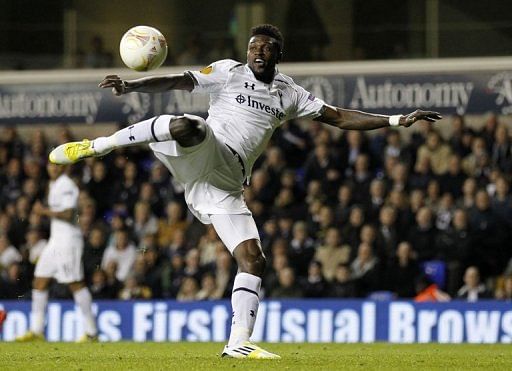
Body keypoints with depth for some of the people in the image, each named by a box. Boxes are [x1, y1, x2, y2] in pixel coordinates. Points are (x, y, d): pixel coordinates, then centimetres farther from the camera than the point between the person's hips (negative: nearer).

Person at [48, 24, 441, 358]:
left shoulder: (289, 94, 19)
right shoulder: (229, 72, 8)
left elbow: (340, 117, 20)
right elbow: (178, 82, -1)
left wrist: (398, 120, 13)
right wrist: (130, 86, -16)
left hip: (226, 186, 5)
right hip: (205, 155, -5)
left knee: (253, 260, -7)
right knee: (190, 126, -39)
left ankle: (239, 342, -4)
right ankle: (96, 146, -27)